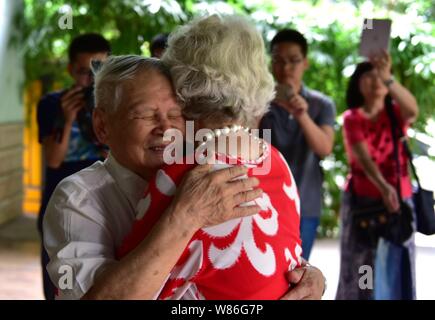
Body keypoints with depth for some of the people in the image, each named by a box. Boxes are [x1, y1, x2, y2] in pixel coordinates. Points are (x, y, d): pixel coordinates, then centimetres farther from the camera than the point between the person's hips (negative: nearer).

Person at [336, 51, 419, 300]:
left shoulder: (397, 113, 4)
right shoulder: (352, 118, -1)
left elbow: (413, 110, -22)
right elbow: (364, 157, -17)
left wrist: (388, 78, -40)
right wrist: (383, 187, -36)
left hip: (399, 201, 2)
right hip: (361, 202, -2)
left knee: (395, 271, 2)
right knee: (359, 273, -2)